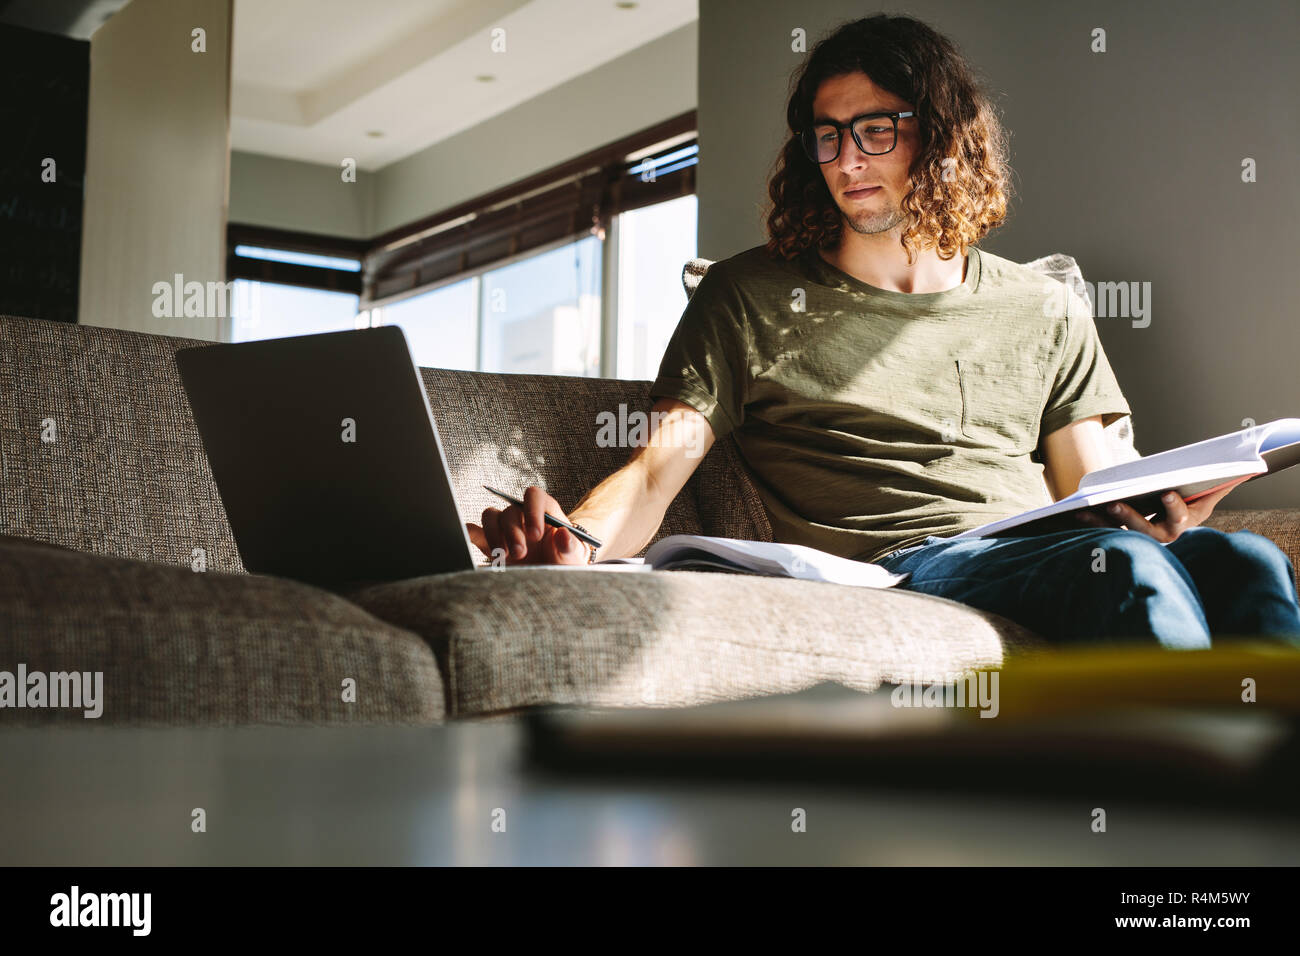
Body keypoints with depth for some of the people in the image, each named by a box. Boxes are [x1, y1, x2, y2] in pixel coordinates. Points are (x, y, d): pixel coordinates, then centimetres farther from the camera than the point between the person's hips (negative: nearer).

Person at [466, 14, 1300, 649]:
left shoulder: (1045, 313, 23)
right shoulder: (750, 296, 15)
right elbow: (658, 466, 4)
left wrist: (1157, 506, -8)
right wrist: (577, 540, -19)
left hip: (1051, 554, 4)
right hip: (896, 569, -3)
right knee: (1131, 568, -33)